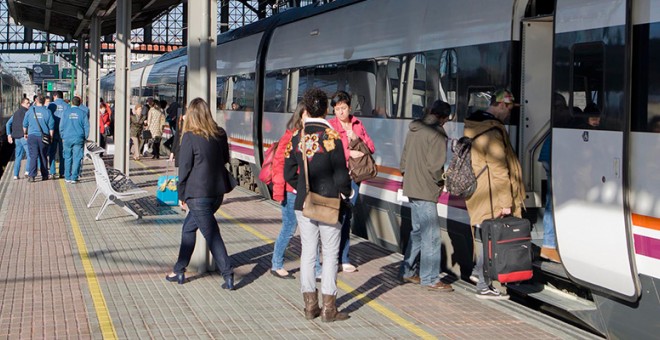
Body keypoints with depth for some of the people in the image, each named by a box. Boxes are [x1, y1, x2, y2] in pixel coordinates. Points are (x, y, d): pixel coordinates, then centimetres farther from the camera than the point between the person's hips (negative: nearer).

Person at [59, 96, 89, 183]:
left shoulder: (66, 112, 2)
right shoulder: (83, 113, 0)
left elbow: (61, 126, 4)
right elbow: (86, 126, 1)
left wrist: (62, 137, 14)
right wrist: (85, 138, 11)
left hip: (67, 138, 1)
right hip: (79, 139, -1)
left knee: (67, 158, 11)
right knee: (77, 158, 1)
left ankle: (67, 177, 13)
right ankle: (74, 178, -3)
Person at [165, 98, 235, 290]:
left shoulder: (190, 137, -13)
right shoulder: (220, 134, 3)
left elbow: (184, 168, -9)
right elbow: (225, 159, 14)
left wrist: (181, 196, 0)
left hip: (198, 194, -7)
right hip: (218, 192, 7)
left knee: (212, 235, -2)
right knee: (189, 227, 21)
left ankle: (228, 276, -1)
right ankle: (179, 270, 26)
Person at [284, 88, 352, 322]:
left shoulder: (296, 138, 1)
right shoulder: (332, 137, -13)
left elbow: (289, 173, 5)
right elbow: (341, 175, -12)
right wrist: (346, 193, 6)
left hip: (303, 205, 4)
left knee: (307, 253, 11)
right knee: (330, 254, 3)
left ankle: (310, 305, 16)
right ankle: (329, 308, 5)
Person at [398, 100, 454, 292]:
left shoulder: (414, 130, 11)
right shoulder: (437, 135, -16)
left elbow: (404, 158, 16)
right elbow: (435, 166, -19)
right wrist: (440, 180, -2)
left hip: (411, 187, 9)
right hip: (425, 191, -9)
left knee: (418, 231, 20)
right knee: (431, 236, -3)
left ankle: (407, 271, 26)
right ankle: (430, 280, 0)